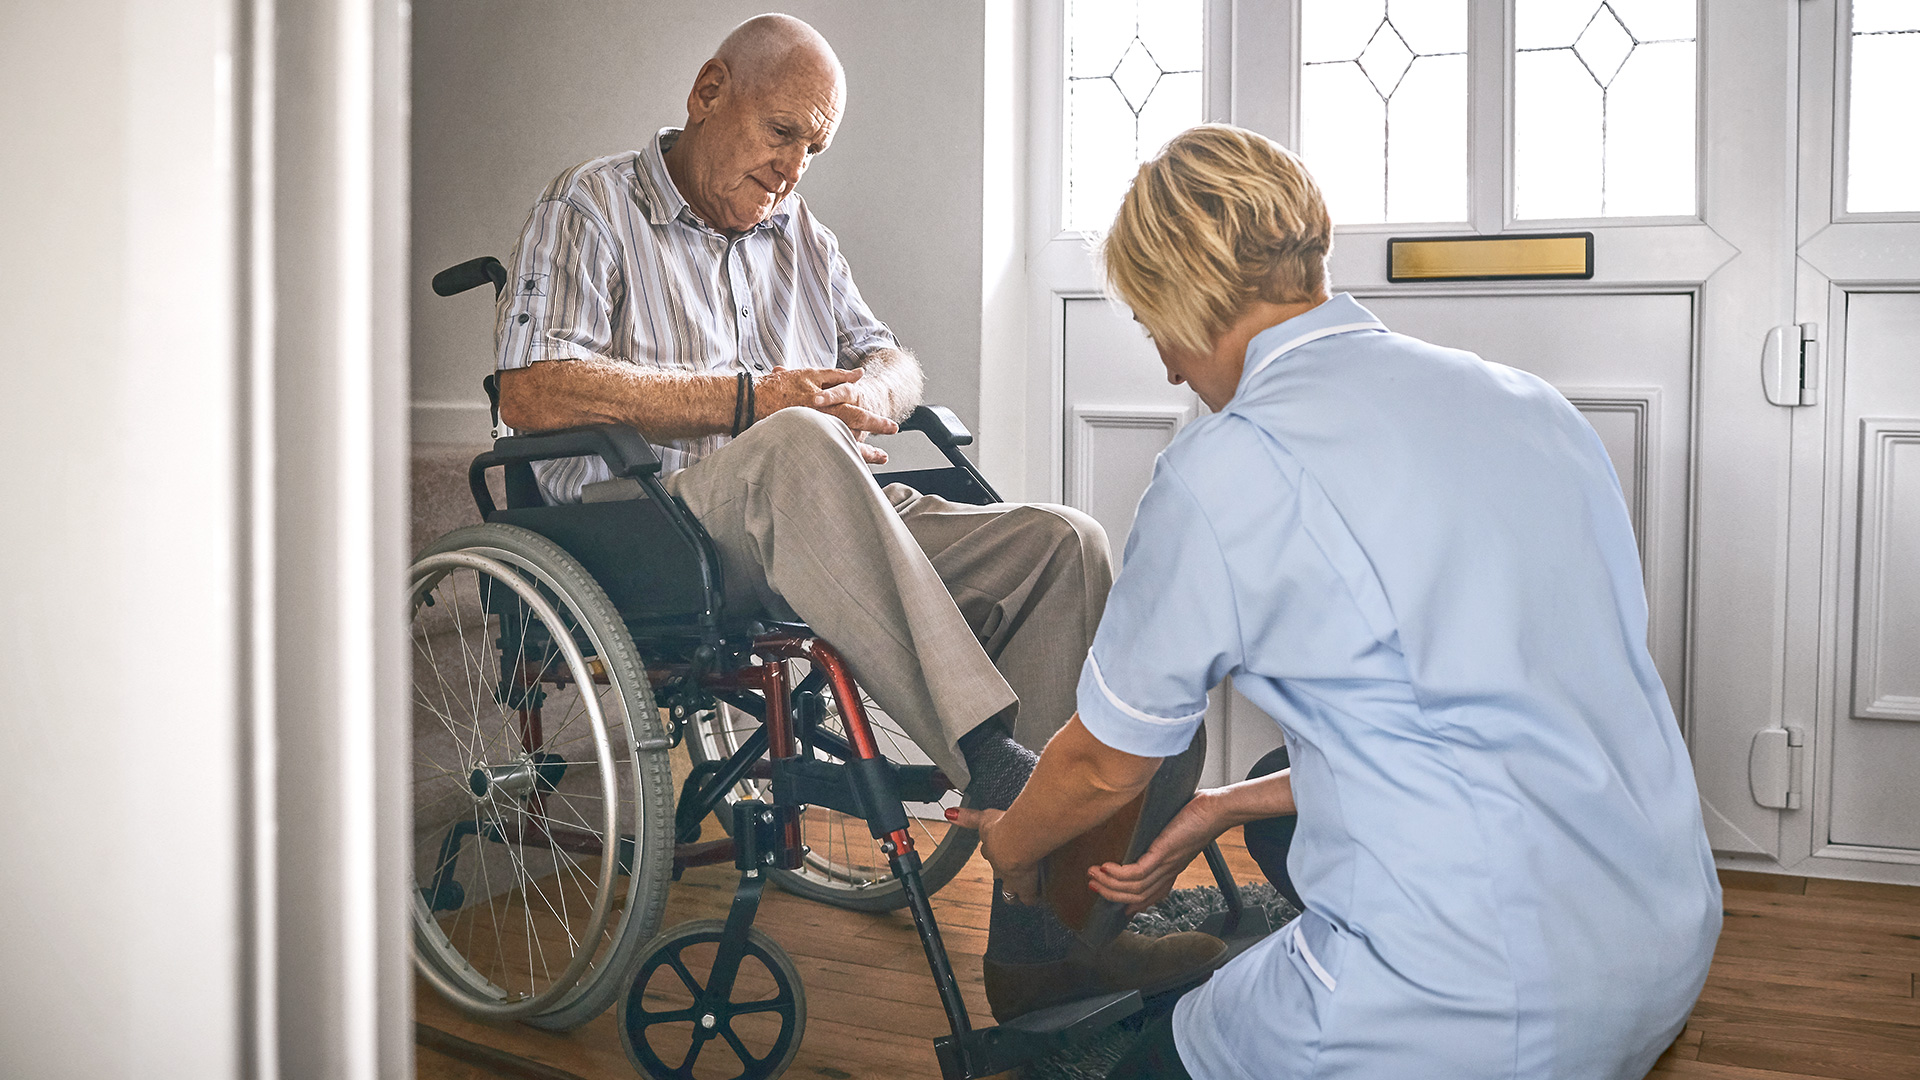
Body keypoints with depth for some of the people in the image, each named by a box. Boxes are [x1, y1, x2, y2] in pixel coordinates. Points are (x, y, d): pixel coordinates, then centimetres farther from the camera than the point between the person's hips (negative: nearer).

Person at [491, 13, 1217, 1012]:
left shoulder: (797, 231, 26)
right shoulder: (591, 207, 7)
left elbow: (891, 362, 24)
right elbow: (534, 393, -9)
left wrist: (871, 389, -4)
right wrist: (753, 398, -13)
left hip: (819, 522, 6)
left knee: (1065, 543, -17)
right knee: (800, 447, -40)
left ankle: (1036, 917, -24)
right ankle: (994, 766, -45)